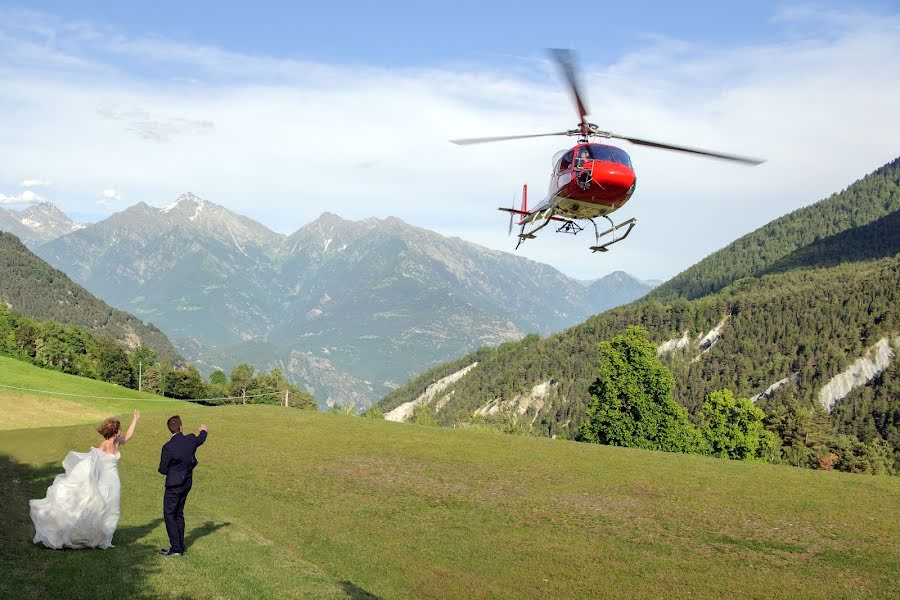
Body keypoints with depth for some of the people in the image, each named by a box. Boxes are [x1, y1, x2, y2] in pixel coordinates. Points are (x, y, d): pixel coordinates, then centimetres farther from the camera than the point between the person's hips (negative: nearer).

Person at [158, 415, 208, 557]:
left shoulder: (168, 447, -22)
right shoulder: (191, 439, -8)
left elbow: (163, 470, -13)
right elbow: (201, 439, 19)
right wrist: (203, 431, 40)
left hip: (174, 485, -6)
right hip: (187, 483, 6)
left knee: (169, 515, 2)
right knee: (179, 514, 17)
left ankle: (176, 548, 0)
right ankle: (180, 546, 23)